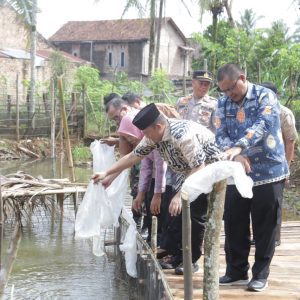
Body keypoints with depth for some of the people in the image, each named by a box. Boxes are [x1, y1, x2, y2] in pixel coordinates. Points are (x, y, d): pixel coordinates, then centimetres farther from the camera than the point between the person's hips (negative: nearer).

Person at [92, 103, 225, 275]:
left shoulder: (182, 134, -34)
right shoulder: (154, 135, -7)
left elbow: (199, 167, -33)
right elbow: (134, 156, 4)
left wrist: (180, 195, -33)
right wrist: (107, 174, 7)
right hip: (191, 171, 9)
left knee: (193, 214, -14)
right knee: (175, 209, 6)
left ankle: (190, 261, -1)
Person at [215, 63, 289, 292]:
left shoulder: (265, 96, -9)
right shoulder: (224, 103, 6)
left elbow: (262, 125, -25)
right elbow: (221, 135, -2)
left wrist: (238, 147, -39)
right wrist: (235, 156, -22)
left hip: (268, 171, -5)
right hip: (236, 173, 5)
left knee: (264, 226, 3)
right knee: (234, 224, 9)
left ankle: (261, 274, 14)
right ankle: (236, 271, 22)